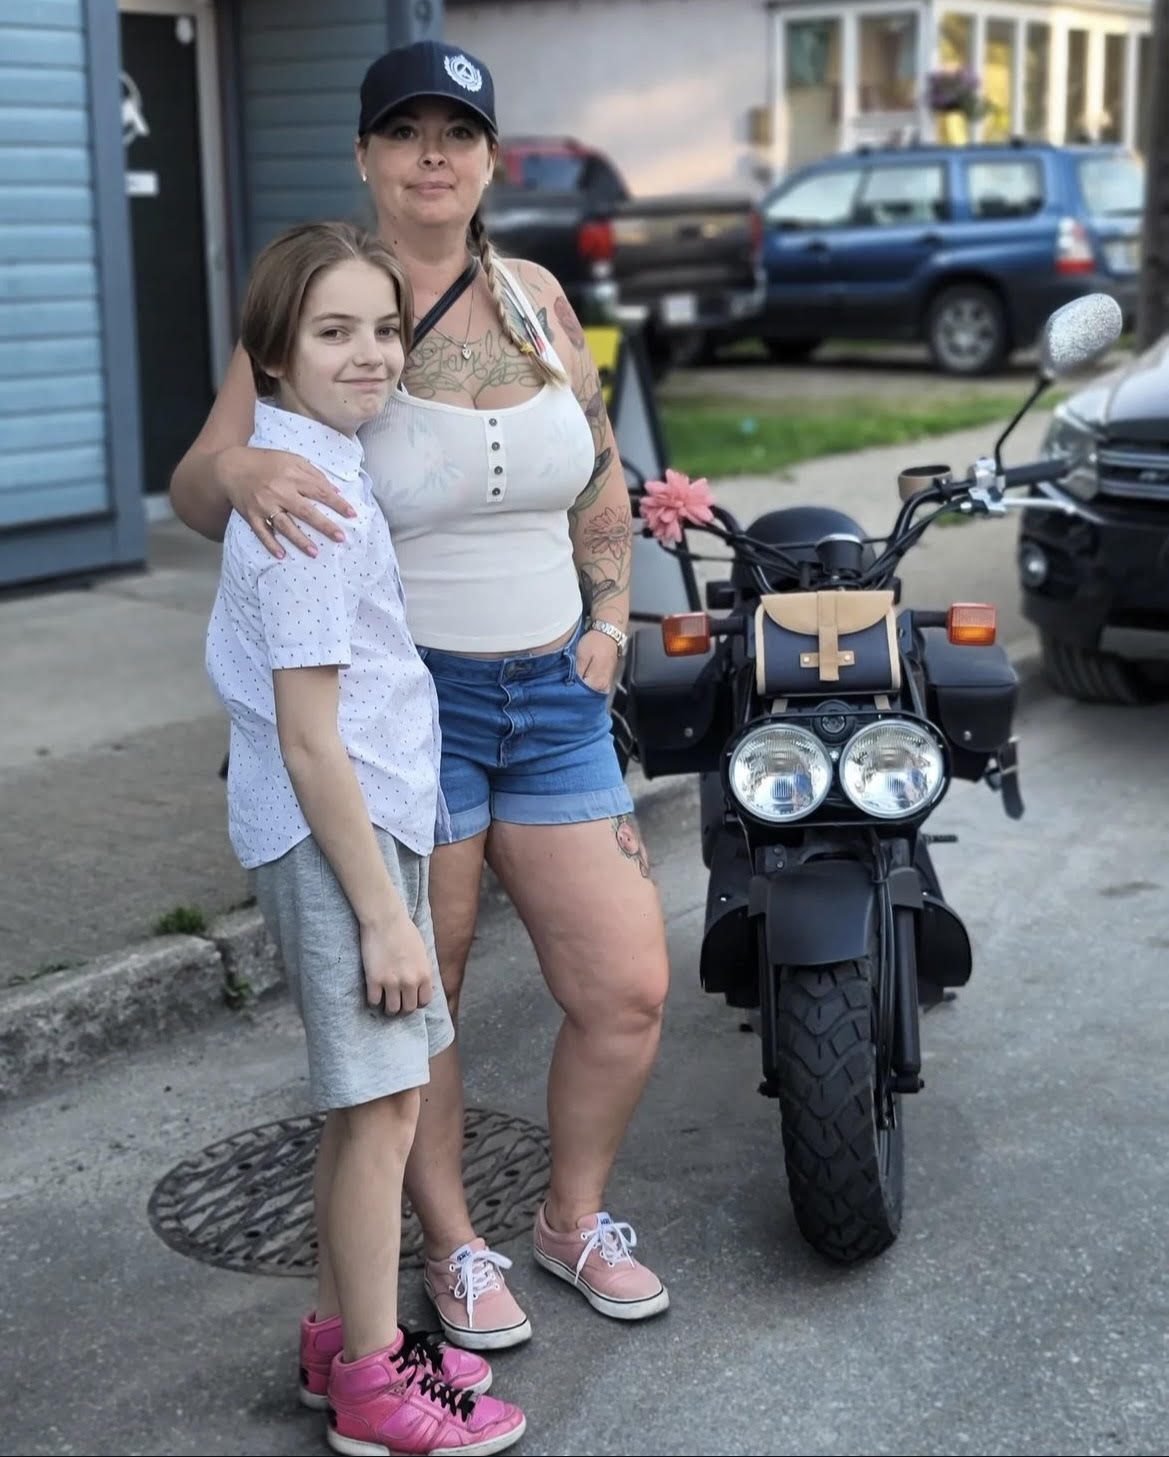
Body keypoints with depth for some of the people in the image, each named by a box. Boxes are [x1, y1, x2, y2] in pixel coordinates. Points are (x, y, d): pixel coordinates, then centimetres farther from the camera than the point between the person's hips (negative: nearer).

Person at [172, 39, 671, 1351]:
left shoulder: (535, 296, 6)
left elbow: (602, 472, 18)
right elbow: (193, 491, -14)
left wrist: (608, 624, 11)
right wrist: (241, 469, -37)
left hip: (554, 699, 5)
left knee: (627, 993, 6)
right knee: (417, 1007, 8)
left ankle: (574, 1217, 31)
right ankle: (454, 1250, 31)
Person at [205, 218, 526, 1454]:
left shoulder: (303, 459, 8)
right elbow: (308, 743, -22)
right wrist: (384, 913, -19)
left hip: (363, 813, 10)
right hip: (335, 832, -10)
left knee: (365, 1097, 18)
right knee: (383, 1103, -1)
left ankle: (340, 1339, 31)